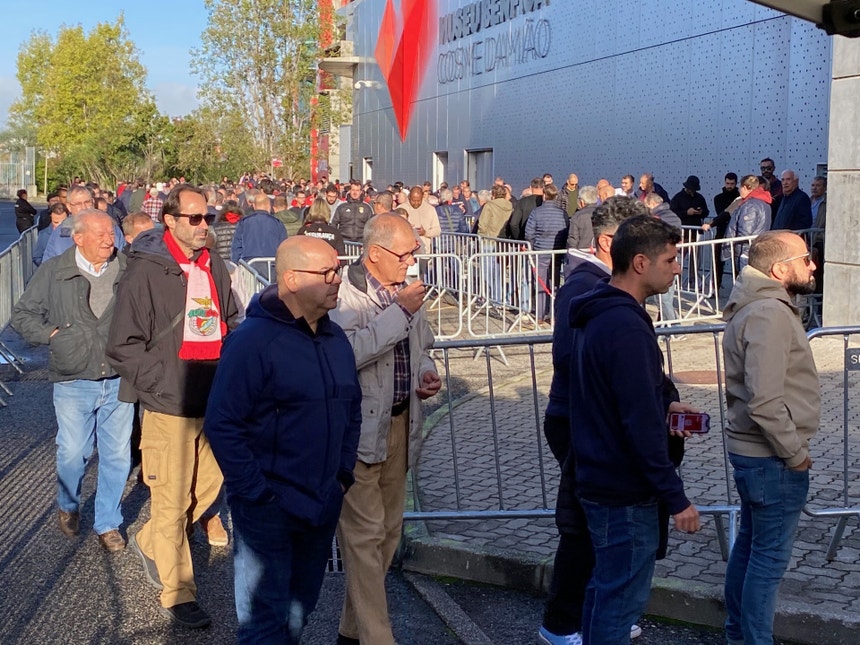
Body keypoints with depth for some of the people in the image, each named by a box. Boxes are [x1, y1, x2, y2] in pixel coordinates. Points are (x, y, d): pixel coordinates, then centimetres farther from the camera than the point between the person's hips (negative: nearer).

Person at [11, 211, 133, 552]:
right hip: (74, 383, -1)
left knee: (118, 455, 7)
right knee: (72, 453, 8)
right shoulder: (53, 272, -3)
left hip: (119, 381, 1)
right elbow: (22, 315, 5)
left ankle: (108, 523, 25)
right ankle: (68, 506, 38)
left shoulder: (127, 269, -2)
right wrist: (52, 334, -9)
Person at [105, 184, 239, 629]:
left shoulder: (214, 268, 9)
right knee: (172, 500, 1)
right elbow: (123, 346, -10)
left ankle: (149, 542, 40)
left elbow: (231, 324, 22)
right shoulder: (146, 273, -11)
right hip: (169, 407, -6)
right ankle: (178, 595, 15)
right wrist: (162, 382, -14)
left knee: (208, 486, 16)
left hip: (214, 404, 7)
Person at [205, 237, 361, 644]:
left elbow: (351, 409, 17)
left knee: (300, 609, 20)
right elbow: (222, 425, -19)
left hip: (323, 503, 7)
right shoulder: (252, 340, -17)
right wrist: (256, 492, -19)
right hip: (268, 507, -7)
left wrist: (344, 473, 9)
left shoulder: (335, 339, 6)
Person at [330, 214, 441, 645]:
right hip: (359, 429, -8)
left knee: (388, 530, 16)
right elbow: (350, 351, -31)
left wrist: (425, 372, 3)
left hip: (400, 425, 8)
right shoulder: (342, 296, -14)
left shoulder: (406, 292, 10)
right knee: (365, 535, -6)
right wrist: (400, 312, -27)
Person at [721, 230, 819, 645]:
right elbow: (765, 402, -30)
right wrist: (795, 454, -18)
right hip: (772, 459, -10)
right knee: (770, 557, 1)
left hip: (751, 450, 10)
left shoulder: (754, 307, 10)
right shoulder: (770, 314, -23)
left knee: (749, 544, 20)